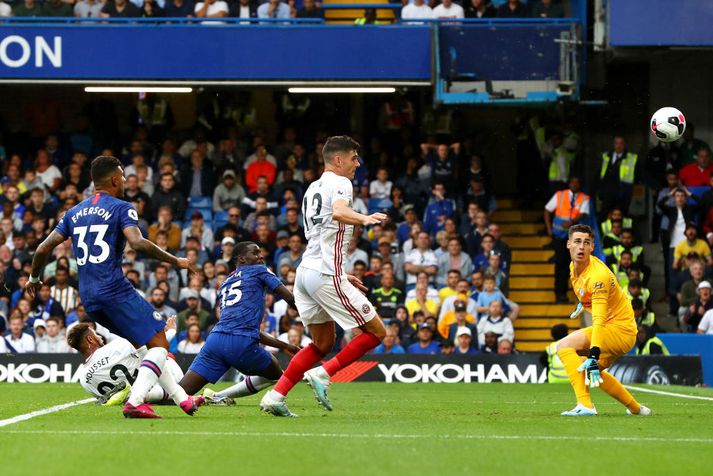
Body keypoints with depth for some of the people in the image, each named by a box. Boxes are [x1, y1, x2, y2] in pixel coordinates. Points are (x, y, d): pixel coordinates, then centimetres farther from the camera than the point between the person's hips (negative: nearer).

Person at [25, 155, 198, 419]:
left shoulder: (74, 213, 17)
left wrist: (34, 278, 33)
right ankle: (135, 402, -20)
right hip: (115, 289, -8)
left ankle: (181, 397, 20)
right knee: (159, 345, -3)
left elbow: (44, 249, 16)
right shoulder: (121, 208, -3)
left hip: (88, 297, 8)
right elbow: (138, 243, -19)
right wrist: (175, 261, -9)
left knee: (141, 343, 20)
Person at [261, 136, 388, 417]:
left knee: (323, 343, 18)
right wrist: (365, 219, -42)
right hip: (326, 275, -9)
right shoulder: (340, 184, -6)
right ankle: (323, 374, -8)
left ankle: (276, 396, 7)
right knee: (376, 332, -1)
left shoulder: (313, 188, 22)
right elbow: (338, 213, -29)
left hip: (306, 270, 9)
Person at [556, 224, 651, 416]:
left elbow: (599, 320, -36)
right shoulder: (574, 267, 0)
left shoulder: (597, 276, -28)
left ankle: (585, 405, -29)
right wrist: (582, 304, 41)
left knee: (565, 346, -22)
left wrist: (593, 356, -43)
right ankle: (636, 408, 38)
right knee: (594, 372, 27)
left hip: (620, 329, -10)